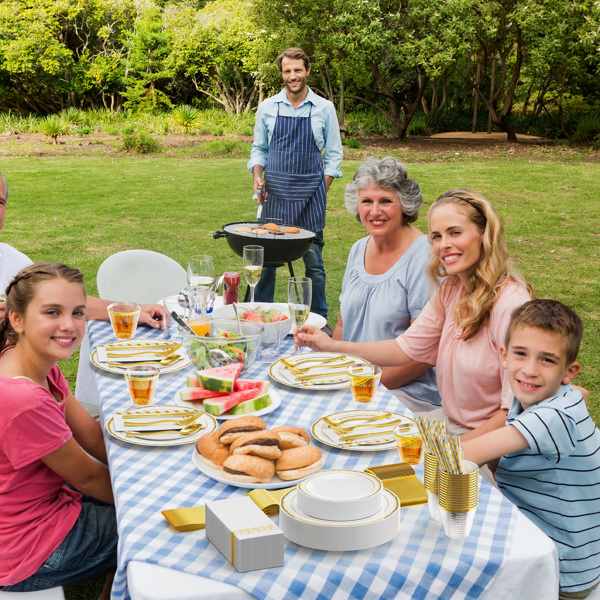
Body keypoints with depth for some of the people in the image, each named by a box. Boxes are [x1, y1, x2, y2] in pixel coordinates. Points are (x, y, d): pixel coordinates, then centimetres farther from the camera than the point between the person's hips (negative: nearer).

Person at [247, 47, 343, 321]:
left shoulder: (324, 108, 4)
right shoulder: (267, 107, 7)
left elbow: (334, 155, 7)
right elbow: (259, 149, 15)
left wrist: (321, 191, -2)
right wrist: (257, 177, -2)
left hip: (310, 192, -1)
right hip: (275, 193, 1)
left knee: (313, 258, 2)